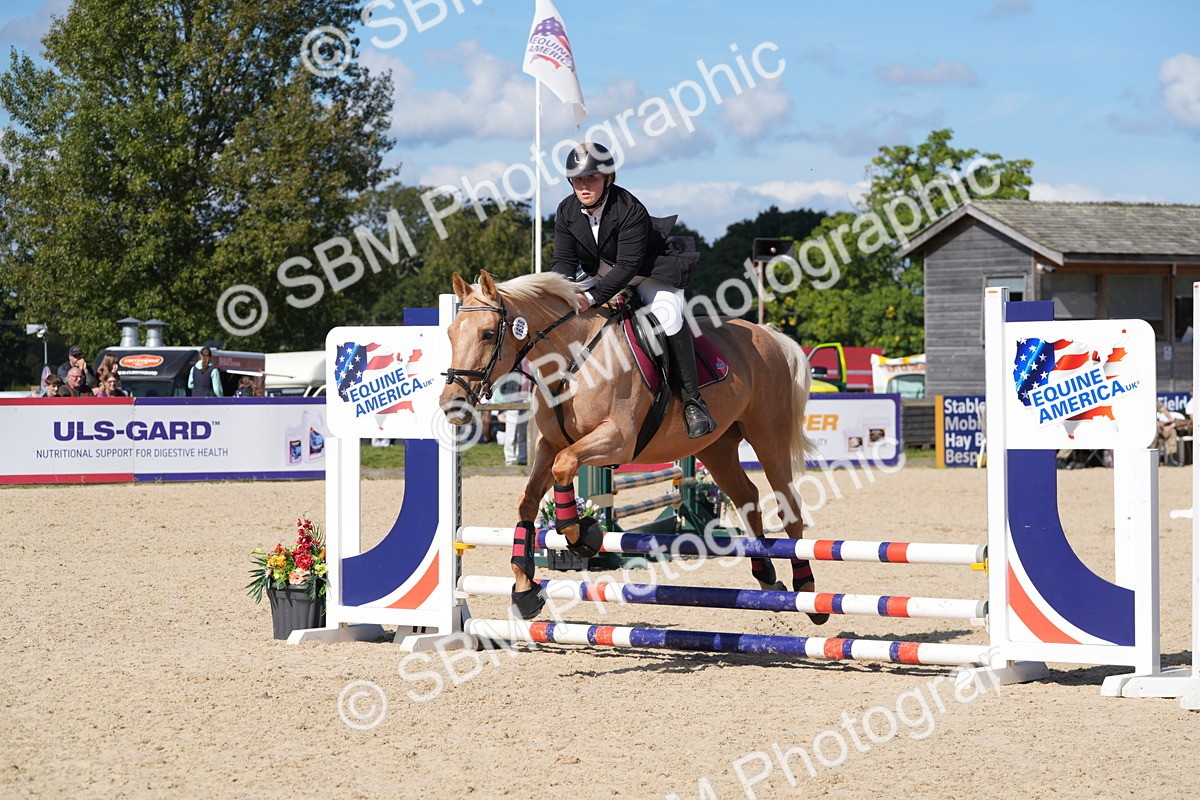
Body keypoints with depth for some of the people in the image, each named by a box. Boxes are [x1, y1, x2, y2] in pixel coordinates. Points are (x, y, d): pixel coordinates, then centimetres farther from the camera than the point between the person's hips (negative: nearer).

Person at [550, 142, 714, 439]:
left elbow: (627, 265, -33)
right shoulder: (567, 212, -11)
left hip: (651, 273, -6)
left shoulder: (631, 210, -29)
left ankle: (692, 401, -28)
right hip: (603, 277, 6)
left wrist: (592, 298, -42)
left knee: (668, 316, -31)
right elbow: (564, 260, -8)